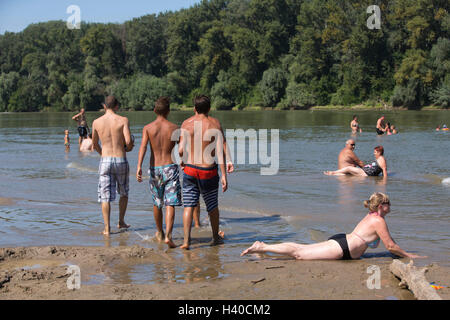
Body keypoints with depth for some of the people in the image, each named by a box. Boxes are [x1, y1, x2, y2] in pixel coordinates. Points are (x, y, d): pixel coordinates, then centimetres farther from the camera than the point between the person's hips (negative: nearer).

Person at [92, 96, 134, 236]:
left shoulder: (97, 122, 3)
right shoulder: (123, 120, -5)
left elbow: (94, 144, 14)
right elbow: (129, 141, -15)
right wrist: (127, 149, 9)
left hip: (105, 161, 1)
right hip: (121, 160, -1)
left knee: (105, 196, 3)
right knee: (124, 193, 21)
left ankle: (107, 228, -1)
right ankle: (121, 221, 27)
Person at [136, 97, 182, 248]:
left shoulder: (148, 128, -1)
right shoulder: (174, 128, -2)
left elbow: (143, 146, -15)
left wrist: (139, 166, -22)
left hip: (155, 169, 2)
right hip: (170, 168, -2)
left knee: (157, 203, 19)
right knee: (170, 204, -6)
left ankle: (159, 233, 37)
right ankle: (168, 236, -21)